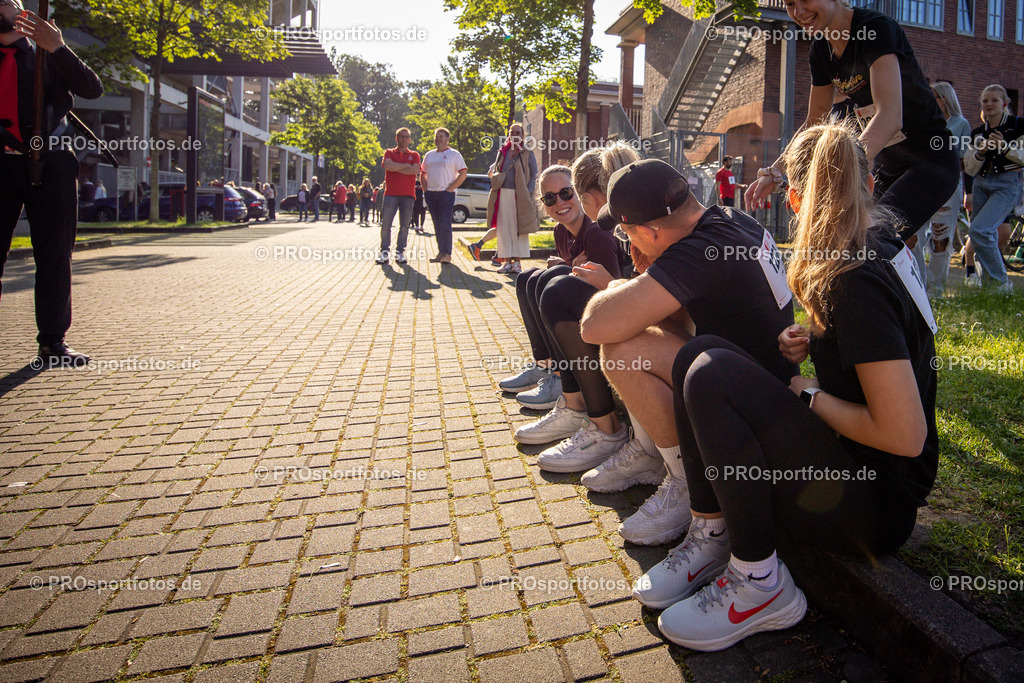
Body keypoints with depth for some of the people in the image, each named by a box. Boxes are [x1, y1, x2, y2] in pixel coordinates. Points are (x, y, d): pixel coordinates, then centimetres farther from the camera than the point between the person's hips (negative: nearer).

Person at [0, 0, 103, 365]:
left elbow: (92, 89, -3)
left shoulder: (50, 56, 13)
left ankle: (53, 342, 5)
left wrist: (57, 48, -13)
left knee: (54, 255, -1)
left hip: (49, 162, -1)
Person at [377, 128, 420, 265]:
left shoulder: (414, 155, 15)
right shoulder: (389, 153, 13)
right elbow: (387, 165, -8)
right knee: (386, 224, -7)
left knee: (404, 226, 0)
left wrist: (396, 168, -5)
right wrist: (406, 165, -3)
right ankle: (385, 252, 0)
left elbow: (415, 170, -5)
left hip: (408, 194, 1)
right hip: (391, 193, -1)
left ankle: (400, 252, 6)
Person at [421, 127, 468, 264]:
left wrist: (450, 189, -11)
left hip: (446, 194, -5)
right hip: (431, 194, 5)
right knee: (437, 225, 7)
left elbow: (463, 173, -5)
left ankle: (447, 253, -9)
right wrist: (425, 189, 9)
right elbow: (423, 173, 23)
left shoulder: (454, 154, 2)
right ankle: (441, 252, 12)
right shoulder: (429, 155, 17)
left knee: (445, 224, -11)